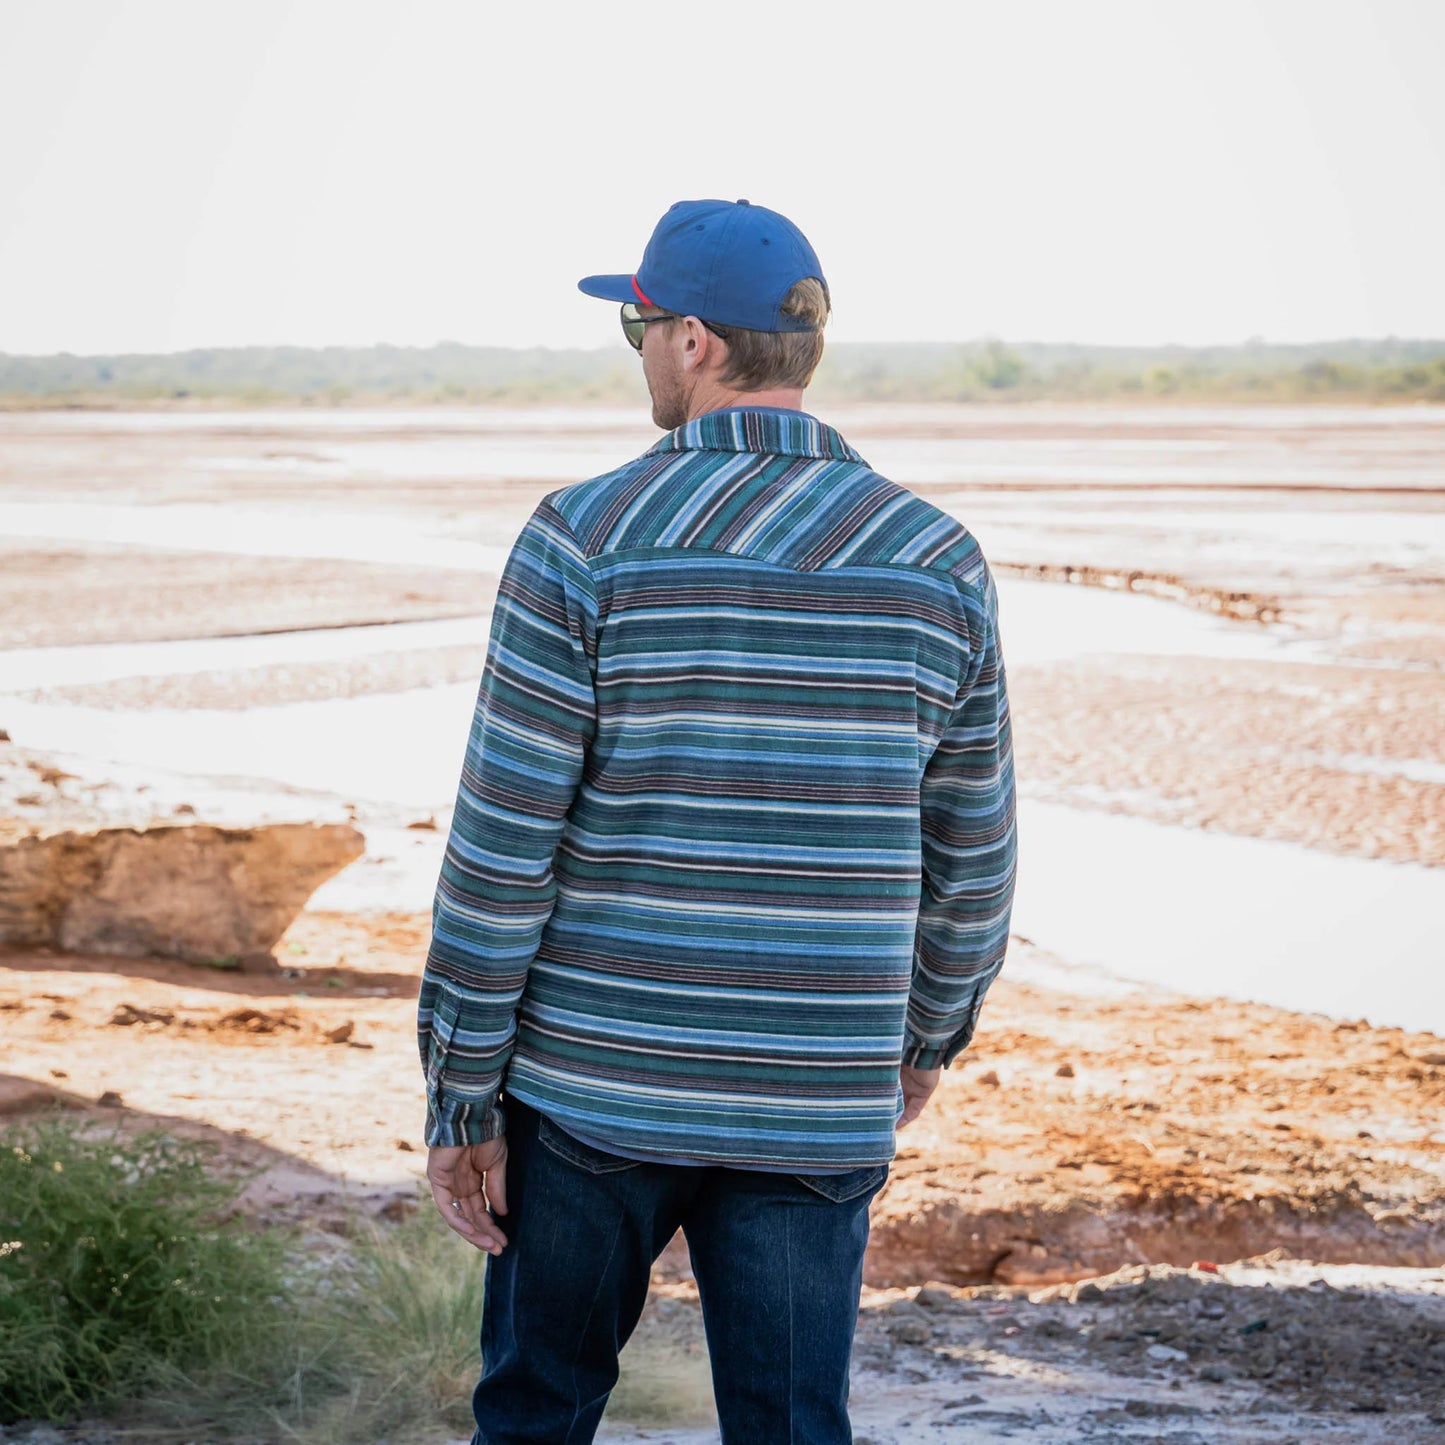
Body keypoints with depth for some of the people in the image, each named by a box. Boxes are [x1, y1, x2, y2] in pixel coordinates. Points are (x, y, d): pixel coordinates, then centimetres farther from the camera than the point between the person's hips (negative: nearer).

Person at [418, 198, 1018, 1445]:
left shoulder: (587, 543, -11)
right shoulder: (938, 563, -1)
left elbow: (502, 850, -12)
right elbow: (970, 861, 6)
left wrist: (460, 1101, -3)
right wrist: (931, 1035, 23)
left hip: (595, 1081, -2)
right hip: (815, 1107, 2)